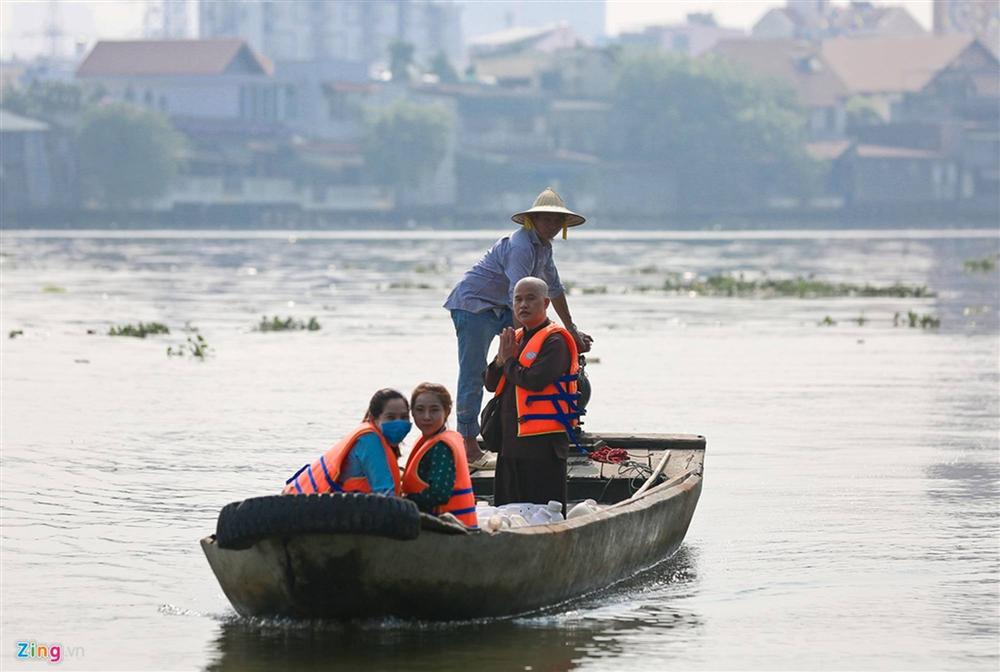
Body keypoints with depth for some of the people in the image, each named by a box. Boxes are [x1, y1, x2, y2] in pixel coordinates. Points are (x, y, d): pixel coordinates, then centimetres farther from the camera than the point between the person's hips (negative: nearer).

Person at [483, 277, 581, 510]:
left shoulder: (555, 341, -9)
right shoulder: (516, 338, 17)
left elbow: (535, 380, -22)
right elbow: (491, 383, 16)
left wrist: (509, 362, -5)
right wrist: (501, 360, -5)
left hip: (544, 440, -9)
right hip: (511, 440, 9)